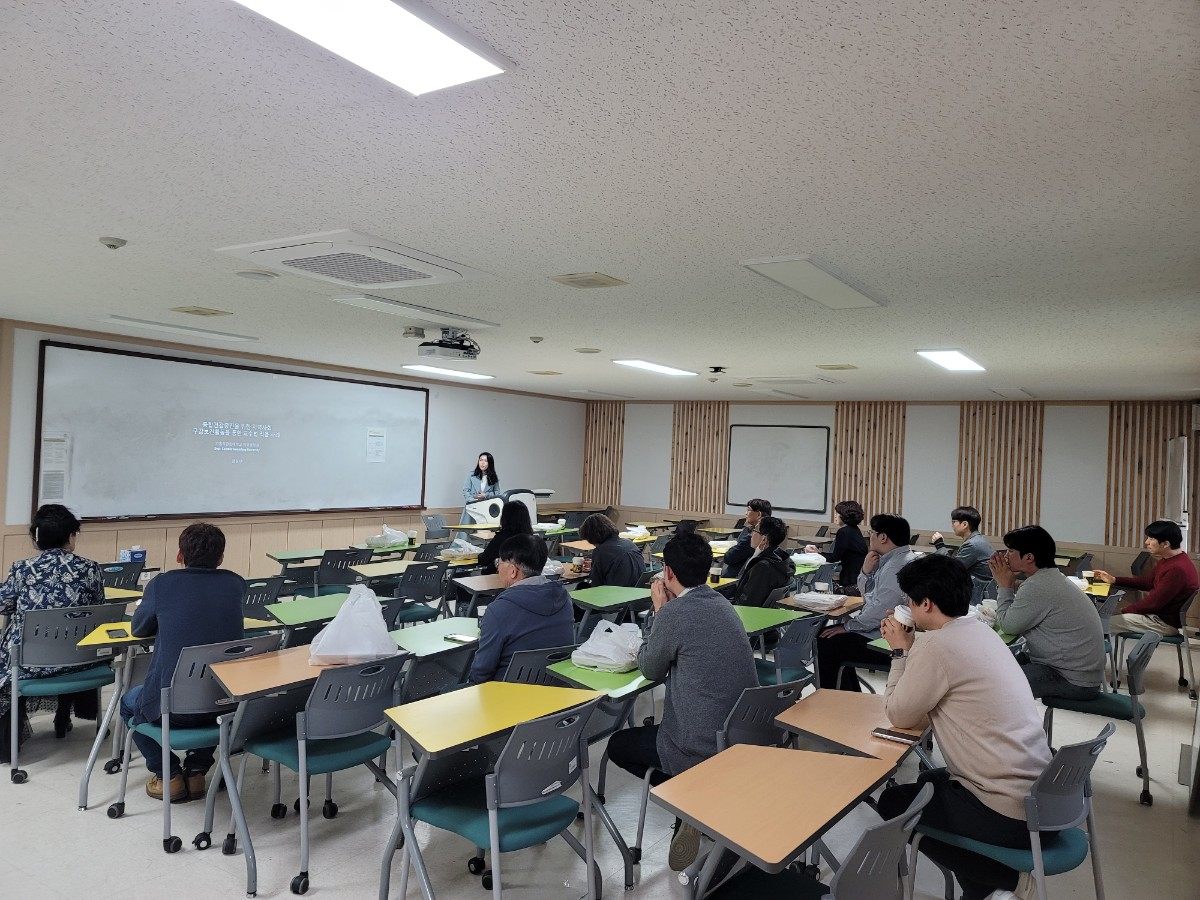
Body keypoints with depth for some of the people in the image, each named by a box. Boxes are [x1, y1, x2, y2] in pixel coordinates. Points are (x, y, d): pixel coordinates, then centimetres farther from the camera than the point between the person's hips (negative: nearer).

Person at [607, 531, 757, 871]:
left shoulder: (674, 613, -19)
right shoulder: (722, 604, 5)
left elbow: (650, 670, -2)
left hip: (702, 749, -8)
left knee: (618, 745, 20)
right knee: (652, 731, 33)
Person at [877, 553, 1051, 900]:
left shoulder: (936, 645, -21)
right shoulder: (979, 631, 7)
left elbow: (899, 716, -8)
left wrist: (900, 652, -1)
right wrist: (910, 652, 10)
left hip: (1008, 814, -9)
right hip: (1040, 796, 9)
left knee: (893, 803, 12)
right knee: (929, 782, 28)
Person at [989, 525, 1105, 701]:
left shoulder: (1037, 587, -23)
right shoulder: (1051, 578, 9)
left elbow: (1008, 625, -14)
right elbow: (1016, 616, 11)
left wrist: (1005, 586, -5)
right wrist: (1007, 585, 4)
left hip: (1074, 682, -10)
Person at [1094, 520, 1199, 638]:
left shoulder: (1177, 569, -25)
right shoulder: (1168, 560, 7)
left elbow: (1153, 603, -23)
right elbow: (1149, 581, 18)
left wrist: (1123, 611, -13)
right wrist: (1114, 580, 12)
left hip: (1165, 623, -10)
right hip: (1157, 612, 10)